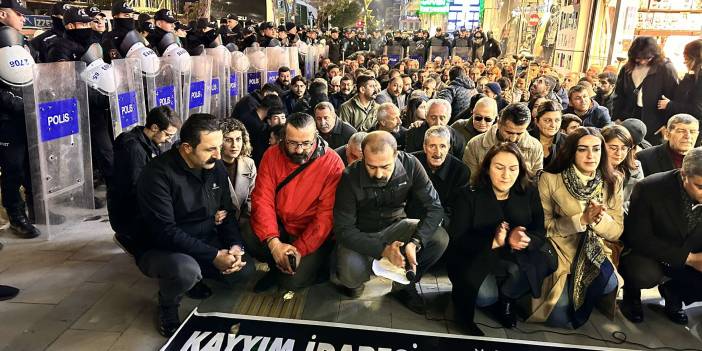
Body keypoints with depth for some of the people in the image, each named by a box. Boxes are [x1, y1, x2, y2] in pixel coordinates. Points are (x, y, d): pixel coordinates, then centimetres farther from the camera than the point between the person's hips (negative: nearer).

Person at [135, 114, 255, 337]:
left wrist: (235, 246, -14)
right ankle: (167, 306, -1)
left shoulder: (216, 167, -2)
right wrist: (213, 256, -29)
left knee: (244, 269, -11)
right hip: (160, 249, -6)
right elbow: (164, 231, -28)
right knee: (186, 270, -37)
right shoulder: (158, 174, -23)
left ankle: (193, 277, 16)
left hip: (205, 243, 6)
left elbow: (227, 213, 5)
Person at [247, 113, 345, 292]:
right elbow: (262, 200, -12)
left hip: (312, 235, -3)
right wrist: (274, 242, -26)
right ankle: (278, 266, 4)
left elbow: (326, 214, -17)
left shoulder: (332, 163, -15)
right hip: (277, 226, 4)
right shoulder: (272, 155, -5)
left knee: (292, 280, -23)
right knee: (247, 239, -25)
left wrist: (300, 249, -25)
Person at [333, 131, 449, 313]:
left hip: (395, 226, 3)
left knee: (440, 238, -22)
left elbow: (435, 208, -19)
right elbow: (344, 229, -23)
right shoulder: (350, 177, -25)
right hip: (360, 235, -3)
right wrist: (382, 249, -36)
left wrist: (416, 242, -36)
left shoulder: (410, 164, -20)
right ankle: (350, 281, 8)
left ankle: (404, 285, 2)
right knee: (352, 274, -33)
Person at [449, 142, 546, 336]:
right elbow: (458, 239, -16)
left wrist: (525, 239, -32)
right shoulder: (469, 195, -11)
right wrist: (494, 241, -33)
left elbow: (540, 234, -6)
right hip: (474, 258, -3)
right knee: (485, 296, -30)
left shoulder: (529, 193, -1)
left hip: (516, 259, 3)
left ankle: (506, 299, 5)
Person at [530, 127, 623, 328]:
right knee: (560, 318, -19)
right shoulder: (550, 180, -9)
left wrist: (599, 219, -20)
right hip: (560, 254, -3)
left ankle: (582, 304, -1)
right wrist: (581, 219, -21)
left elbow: (616, 231, 2)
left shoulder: (612, 183, 2)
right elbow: (544, 225, -9)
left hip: (595, 256, 3)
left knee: (609, 284, -29)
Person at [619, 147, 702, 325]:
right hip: (648, 253, -4)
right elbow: (638, 239, -22)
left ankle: (673, 291, 14)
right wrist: (688, 257, -27)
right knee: (645, 275, -36)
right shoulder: (649, 188, -25)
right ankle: (631, 295, 2)